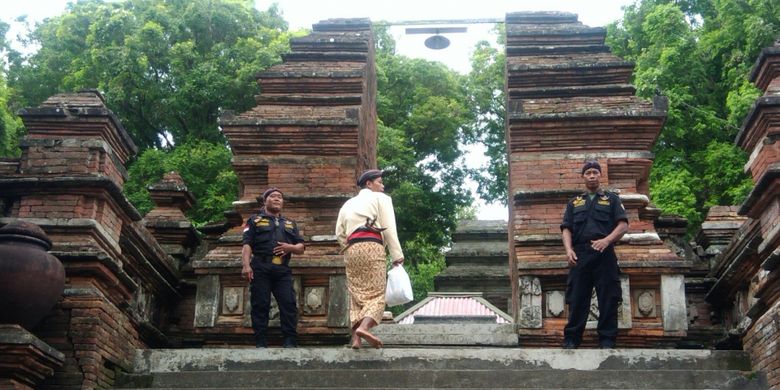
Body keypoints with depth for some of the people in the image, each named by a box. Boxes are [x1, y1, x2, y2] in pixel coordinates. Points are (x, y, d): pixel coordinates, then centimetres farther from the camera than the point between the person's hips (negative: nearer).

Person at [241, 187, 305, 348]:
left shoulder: (290, 224, 27)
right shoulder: (255, 220, 16)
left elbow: (301, 248, 22)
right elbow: (247, 244, 3)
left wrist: (290, 247, -2)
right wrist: (246, 265, -13)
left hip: (283, 270, 3)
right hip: (261, 269, -3)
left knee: (289, 304, -9)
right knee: (260, 305, -5)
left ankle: (290, 341, -7)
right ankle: (260, 342, -1)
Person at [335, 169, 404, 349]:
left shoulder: (348, 203, 28)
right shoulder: (380, 198, 11)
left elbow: (340, 233, 19)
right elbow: (389, 229, 0)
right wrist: (397, 256, 0)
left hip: (351, 249, 6)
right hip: (371, 247, -5)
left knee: (357, 295, 4)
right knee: (376, 293, -8)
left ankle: (355, 338, -8)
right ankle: (363, 327, -32)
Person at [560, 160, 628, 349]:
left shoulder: (611, 199, 16)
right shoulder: (574, 202, 22)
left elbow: (623, 225, 3)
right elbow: (566, 229, 11)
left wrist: (607, 240, -15)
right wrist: (568, 249, -9)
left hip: (604, 254, -1)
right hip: (579, 255, 1)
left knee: (608, 299, -3)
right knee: (577, 299, -1)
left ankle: (607, 341, 1)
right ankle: (571, 340, 2)